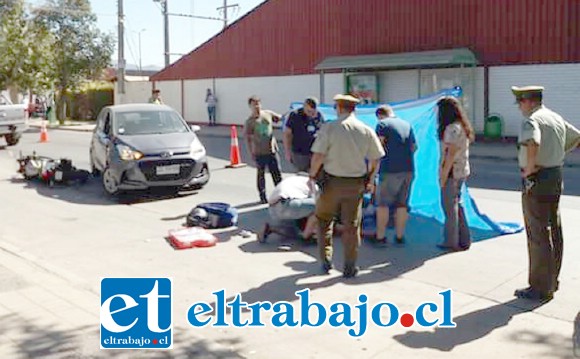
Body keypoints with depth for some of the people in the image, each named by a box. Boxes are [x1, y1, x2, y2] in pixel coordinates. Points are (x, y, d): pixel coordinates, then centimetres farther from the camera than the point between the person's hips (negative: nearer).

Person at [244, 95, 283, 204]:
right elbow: (248, 138, -4)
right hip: (259, 153, -3)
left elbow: (281, 118, 12)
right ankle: (262, 196, 17)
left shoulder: (268, 114, 2)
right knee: (261, 174, 7)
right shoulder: (249, 122, -6)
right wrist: (251, 153, -8)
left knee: (277, 173, 7)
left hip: (272, 150, 3)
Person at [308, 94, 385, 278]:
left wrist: (312, 176, 0)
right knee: (351, 225, 10)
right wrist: (369, 179, 18)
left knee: (324, 220, 17)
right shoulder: (367, 131, 0)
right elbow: (375, 159, 4)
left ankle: (326, 259, 18)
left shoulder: (329, 128, -10)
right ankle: (350, 267, 15)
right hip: (356, 183, 2)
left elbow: (318, 155, -14)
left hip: (332, 181, -2)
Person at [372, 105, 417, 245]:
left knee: (382, 203, 4)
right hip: (408, 169, 6)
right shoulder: (407, 125, 16)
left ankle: (380, 236, 5)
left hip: (390, 169, -6)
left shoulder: (382, 124, -3)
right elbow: (414, 147, 18)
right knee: (402, 204, 11)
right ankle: (399, 236, 15)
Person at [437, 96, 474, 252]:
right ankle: (464, 240, 21)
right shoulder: (462, 127, 13)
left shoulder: (452, 128, -16)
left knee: (450, 207, 0)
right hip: (462, 172, 9)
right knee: (458, 205, 16)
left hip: (452, 173, -9)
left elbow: (451, 154, -20)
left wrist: (443, 175, -16)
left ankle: (451, 242, 7)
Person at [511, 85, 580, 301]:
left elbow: (533, 143, -38)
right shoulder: (557, 118, 11)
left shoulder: (532, 121, -18)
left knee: (538, 235, -3)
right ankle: (552, 281, 30)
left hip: (537, 180, -9)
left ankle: (541, 289, 2)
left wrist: (529, 167, -24)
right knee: (554, 231, 17)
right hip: (556, 176, 9)